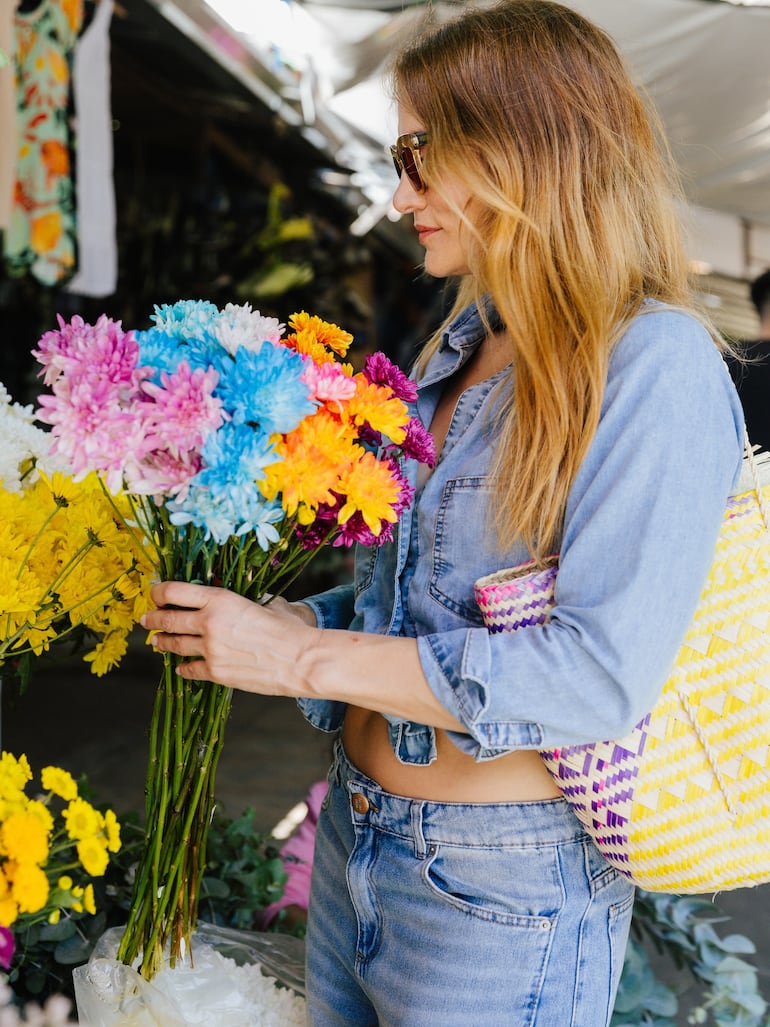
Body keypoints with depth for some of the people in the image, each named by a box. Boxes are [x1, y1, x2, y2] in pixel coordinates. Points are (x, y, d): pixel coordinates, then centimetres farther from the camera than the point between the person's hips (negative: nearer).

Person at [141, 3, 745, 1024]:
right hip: (355, 836, 7)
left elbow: (603, 669, -25)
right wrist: (268, 622, -5)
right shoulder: (463, 346, 8)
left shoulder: (657, 368, -17)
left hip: (504, 892, -7)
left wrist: (303, 658, -23)